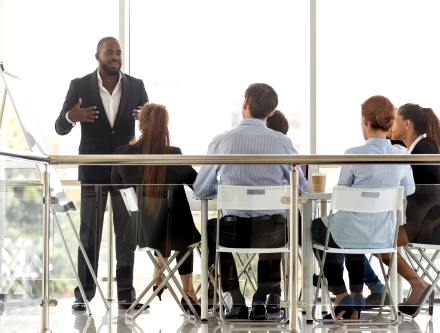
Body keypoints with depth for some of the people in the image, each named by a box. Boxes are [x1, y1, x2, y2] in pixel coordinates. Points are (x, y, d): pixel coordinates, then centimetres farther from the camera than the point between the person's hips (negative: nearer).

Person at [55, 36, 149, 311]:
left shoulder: (136, 86, 3)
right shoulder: (80, 86, -2)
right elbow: (60, 128, -4)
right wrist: (71, 118, -27)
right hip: (93, 171, -2)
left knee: (127, 232, 3)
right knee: (89, 233, 0)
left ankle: (126, 292, 9)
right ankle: (84, 292, 4)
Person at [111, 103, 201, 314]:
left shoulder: (122, 154, -9)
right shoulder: (173, 155, -18)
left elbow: (116, 185, 10)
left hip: (140, 231, 4)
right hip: (173, 231, -3)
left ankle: (159, 281, 40)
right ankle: (188, 293, 31)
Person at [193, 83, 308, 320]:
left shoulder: (221, 141, -6)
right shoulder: (282, 143, -5)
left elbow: (200, 190, 3)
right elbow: (301, 188, 5)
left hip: (233, 229, -1)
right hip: (271, 230, 1)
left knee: (211, 228, 35)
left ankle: (237, 303, 29)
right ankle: (260, 303, 31)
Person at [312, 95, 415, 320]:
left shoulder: (354, 154, -18)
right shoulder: (401, 158, -6)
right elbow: (408, 191, 13)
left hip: (350, 234, -4)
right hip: (383, 237, 4)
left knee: (316, 227, 30)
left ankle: (341, 296, 22)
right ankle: (357, 295, 33)